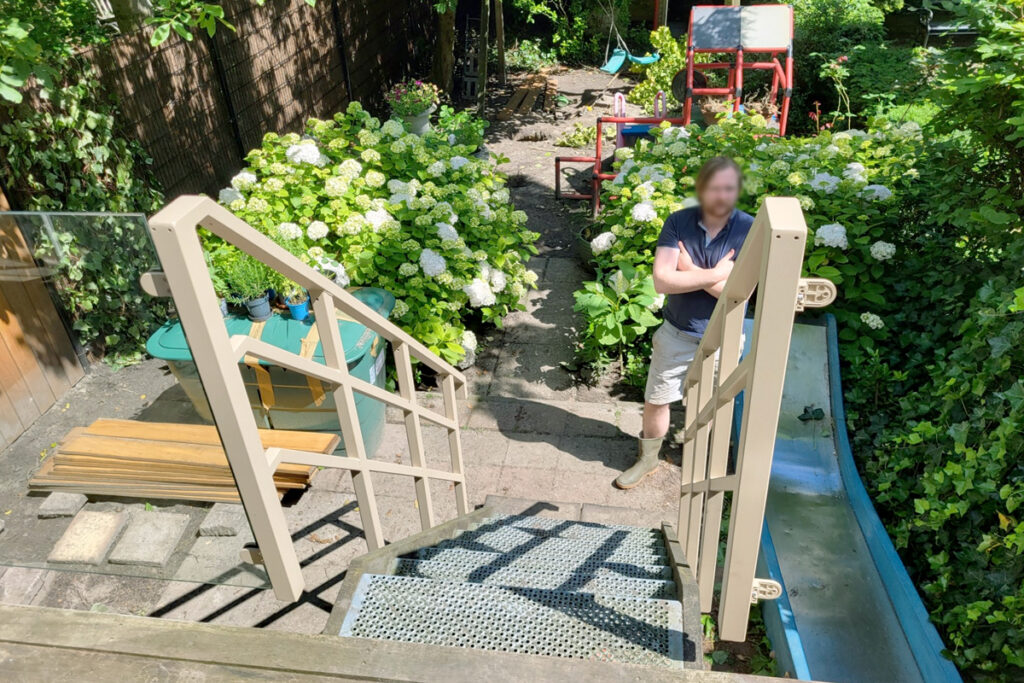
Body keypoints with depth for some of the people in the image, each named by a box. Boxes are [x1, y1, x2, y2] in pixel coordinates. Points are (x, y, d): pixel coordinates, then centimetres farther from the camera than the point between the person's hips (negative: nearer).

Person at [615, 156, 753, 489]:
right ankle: (648, 458, 38)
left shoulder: (750, 230, -16)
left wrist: (690, 270, -22)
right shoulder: (679, 222, -12)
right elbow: (662, 281, -22)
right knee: (656, 400, 13)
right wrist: (714, 274, -24)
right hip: (676, 333, 1)